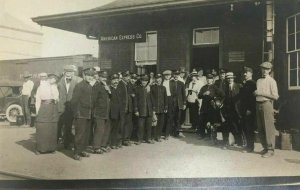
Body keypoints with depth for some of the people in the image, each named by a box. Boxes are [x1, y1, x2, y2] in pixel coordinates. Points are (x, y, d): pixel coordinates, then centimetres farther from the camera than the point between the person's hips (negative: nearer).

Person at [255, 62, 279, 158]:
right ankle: (265, 147, 19)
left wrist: (262, 93, -12)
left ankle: (270, 150, -1)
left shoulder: (271, 81, -1)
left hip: (267, 104, -6)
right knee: (260, 128, 8)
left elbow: (275, 96, -9)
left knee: (268, 128, -7)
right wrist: (255, 93, 7)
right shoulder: (258, 81, 17)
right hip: (258, 104, 6)